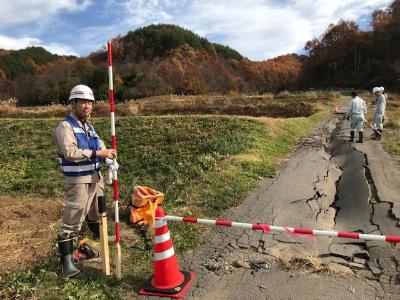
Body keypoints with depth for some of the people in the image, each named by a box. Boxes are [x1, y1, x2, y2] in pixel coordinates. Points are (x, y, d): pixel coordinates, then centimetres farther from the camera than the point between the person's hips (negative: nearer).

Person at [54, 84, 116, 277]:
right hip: (78, 182, -8)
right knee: (71, 222, -4)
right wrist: (97, 153, -30)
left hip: (96, 178, 8)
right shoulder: (65, 126, -13)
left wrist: (110, 157, -9)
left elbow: (100, 147, 11)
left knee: (96, 214, 25)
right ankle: (67, 264, 5)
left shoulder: (88, 126, 13)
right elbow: (70, 152, -27)